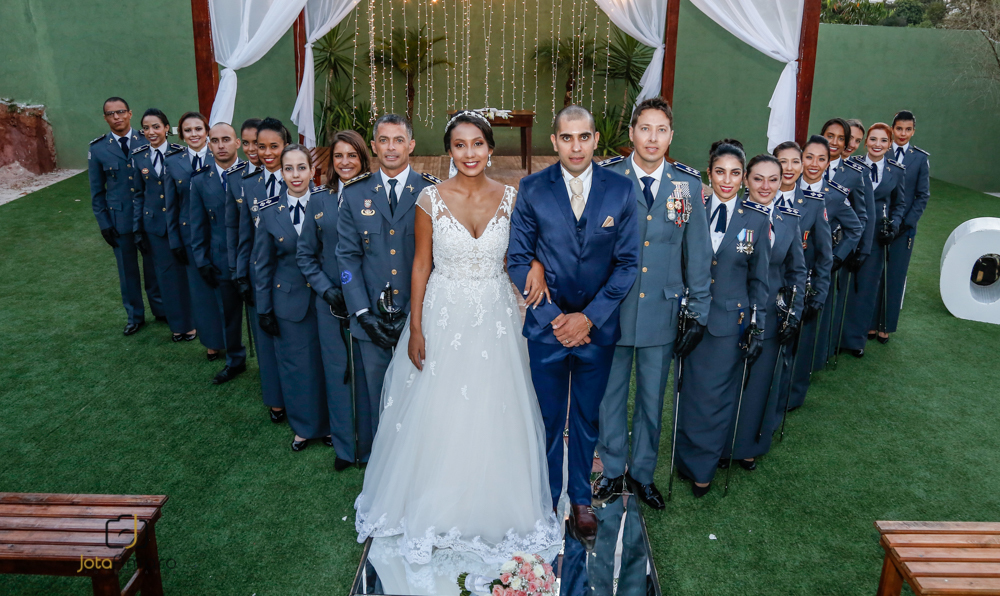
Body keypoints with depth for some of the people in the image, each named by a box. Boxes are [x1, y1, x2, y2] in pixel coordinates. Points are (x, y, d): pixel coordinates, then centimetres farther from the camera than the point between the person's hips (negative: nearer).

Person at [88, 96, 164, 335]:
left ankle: (161, 309, 30)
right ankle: (134, 316, 27)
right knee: (127, 270, 12)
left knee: (153, 266, 12)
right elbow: (97, 191, 3)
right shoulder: (97, 149, -1)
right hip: (119, 218, 0)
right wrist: (103, 223, -1)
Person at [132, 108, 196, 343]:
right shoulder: (138, 156, 2)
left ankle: (190, 323, 21)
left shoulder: (180, 153, -7)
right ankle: (176, 324, 23)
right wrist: (138, 227, 6)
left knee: (185, 270, 5)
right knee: (166, 274, 10)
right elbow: (138, 194, 7)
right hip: (155, 223, 3)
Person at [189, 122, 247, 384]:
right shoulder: (200, 180, 2)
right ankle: (235, 361, 37)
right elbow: (198, 225, 6)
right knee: (228, 314, 17)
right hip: (222, 261, 3)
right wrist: (201, 260, 2)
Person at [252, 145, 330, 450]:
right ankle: (304, 426, 31)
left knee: (327, 362, 10)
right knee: (296, 364, 11)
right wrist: (264, 308, 3)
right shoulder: (268, 212, -3)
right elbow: (262, 265, 3)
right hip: (290, 300, 1)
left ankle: (328, 423, 31)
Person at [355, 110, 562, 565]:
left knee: (493, 417, 10)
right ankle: (435, 508, 33)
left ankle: (491, 507, 34)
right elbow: (421, 264, -3)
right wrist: (415, 329, -5)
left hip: (495, 318, 1)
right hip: (443, 315, -1)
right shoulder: (431, 199, -6)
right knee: (438, 417, 9)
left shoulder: (510, 198, -2)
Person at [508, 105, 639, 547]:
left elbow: (628, 262, -3)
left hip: (598, 328, 1)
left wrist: (589, 316, -12)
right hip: (547, 327, -1)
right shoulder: (532, 190, -5)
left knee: (588, 420, 15)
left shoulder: (621, 190, -3)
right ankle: (546, 500, 32)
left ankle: (581, 501, 33)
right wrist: (554, 316, -11)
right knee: (548, 420, 12)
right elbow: (518, 259, -3)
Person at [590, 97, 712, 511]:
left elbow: (698, 252, 3)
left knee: (652, 398, 14)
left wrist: (699, 314, 2)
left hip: (662, 310, 1)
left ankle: (642, 472, 35)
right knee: (611, 394, 13)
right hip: (612, 307, -1)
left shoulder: (688, 184, -1)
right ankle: (613, 472, 33)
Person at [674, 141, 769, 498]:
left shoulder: (756, 219, -2)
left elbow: (759, 278, 2)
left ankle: (702, 468, 26)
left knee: (717, 397, 7)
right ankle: (688, 458, 31)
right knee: (690, 393, 10)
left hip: (730, 321, -1)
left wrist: (758, 328, 0)